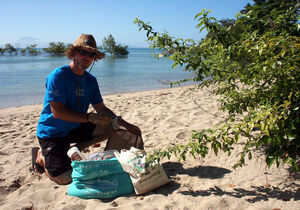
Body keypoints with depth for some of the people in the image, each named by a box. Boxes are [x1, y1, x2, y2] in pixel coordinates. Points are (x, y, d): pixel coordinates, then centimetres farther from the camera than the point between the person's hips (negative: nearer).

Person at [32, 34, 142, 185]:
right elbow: (57, 112, -23)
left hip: (76, 129, 7)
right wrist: (89, 117, -25)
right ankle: (40, 155, 15)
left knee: (114, 127, -8)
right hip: (52, 133, -6)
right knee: (65, 179, -15)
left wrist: (125, 124, -7)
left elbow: (101, 109, 4)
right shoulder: (58, 76, -18)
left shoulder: (91, 80, 2)